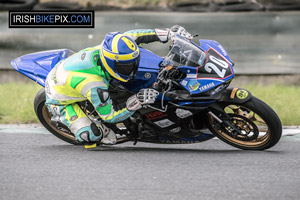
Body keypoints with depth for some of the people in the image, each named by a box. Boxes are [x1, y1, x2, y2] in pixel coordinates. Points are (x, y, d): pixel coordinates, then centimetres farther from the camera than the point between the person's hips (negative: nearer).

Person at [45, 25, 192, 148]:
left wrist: (168, 33, -13)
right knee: (91, 136, -25)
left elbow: (130, 36, -8)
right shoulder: (95, 87, -42)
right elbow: (109, 116, -26)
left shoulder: (105, 50, -26)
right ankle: (61, 117, 5)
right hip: (60, 101, -7)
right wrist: (136, 103, -36)